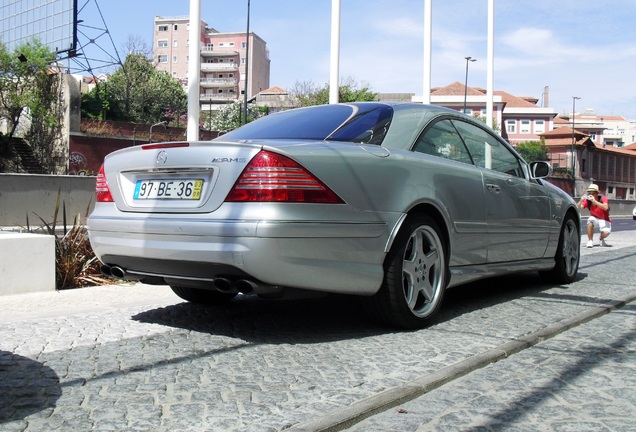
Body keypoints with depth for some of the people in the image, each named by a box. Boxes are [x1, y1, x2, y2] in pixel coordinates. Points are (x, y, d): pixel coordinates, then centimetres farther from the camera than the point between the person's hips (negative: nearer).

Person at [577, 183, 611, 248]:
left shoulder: (603, 199, -18)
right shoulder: (588, 200, -10)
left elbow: (605, 208, -38)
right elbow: (579, 207, -23)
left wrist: (594, 201, -46)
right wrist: (581, 200, -43)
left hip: (604, 220, -2)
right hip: (595, 219, 2)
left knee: (606, 232, -30)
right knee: (590, 221, -34)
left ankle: (601, 239, 8)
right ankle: (590, 241, -17)